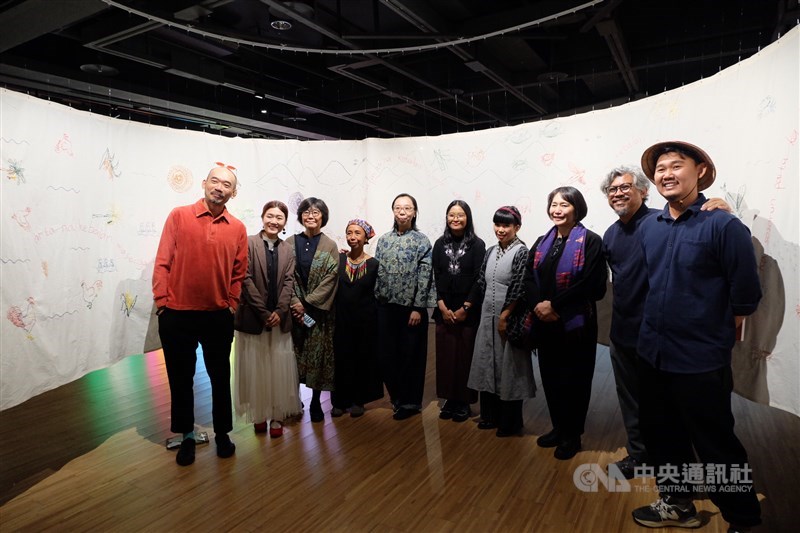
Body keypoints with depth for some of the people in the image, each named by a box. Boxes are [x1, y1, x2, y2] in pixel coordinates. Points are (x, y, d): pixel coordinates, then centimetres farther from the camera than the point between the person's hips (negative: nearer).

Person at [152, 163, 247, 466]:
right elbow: (162, 262, -2)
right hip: (177, 316, -1)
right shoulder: (179, 216, -1)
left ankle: (222, 434, 31)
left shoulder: (237, 228, 3)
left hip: (219, 317, 1)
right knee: (180, 378, 13)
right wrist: (161, 302, -6)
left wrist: (232, 305, 2)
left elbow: (238, 273, 8)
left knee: (220, 377, 14)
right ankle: (187, 436, 32)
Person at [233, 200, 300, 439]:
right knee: (255, 368, 6)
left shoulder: (287, 251, 9)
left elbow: (289, 282, 2)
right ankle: (259, 414, 21)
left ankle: (277, 416, 17)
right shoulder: (249, 243, -4)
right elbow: (246, 279, -9)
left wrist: (279, 311, -11)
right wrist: (263, 312, -13)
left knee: (279, 368, 6)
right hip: (253, 316, -3)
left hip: (279, 318, 3)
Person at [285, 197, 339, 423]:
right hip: (294, 308, 1)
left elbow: (330, 279, -6)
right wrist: (295, 302, -12)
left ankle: (316, 401, 17)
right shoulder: (290, 243, 4)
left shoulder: (330, 246, 0)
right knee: (295, 354, 6)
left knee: (318, 354, 3)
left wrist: (308, 303, -12)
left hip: (319, 310, -1)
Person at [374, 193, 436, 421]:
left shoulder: (421, 241, -4)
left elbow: (424, 277, -9)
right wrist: (376, 300, 5)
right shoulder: (384, 240, 8)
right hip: (386, 306, 4)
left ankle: (411, 402, 20)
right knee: (388, 354, 10)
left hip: (411, 307, -4)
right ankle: (396, 397, 28)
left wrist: (418, 308, -13)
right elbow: (377, 273, 10)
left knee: (411, 355, 5)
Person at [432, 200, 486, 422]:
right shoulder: (440, 244, 7)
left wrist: (465, 308, -9)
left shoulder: (477, 244, -2)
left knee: (466, 355, 1)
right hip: (444, 310, 3)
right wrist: (442, 307, -4)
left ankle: (464, 401, 14)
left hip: (468, 311, -3)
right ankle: (449, 399, 19)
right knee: (445, 354, 5)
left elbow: (479, 280, -6)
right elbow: (436, 278, 4)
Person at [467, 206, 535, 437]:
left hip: (509, 319, -6)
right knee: (487, 365, 13)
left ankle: (510, 422, 18)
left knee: (508, 368, 3)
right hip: (488, 317, 7)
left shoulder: (521, 252, -10)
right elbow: (481, 283, 13)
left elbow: (519, 289, -16)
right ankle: (491, 415, 28)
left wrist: (504, 316, -17)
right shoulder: (491, 252, 9)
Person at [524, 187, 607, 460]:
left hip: (576, 323, -5)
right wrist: (538, 305, -12)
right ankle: (558, 428, 31)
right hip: (545, 324, 5)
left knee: (573, 379, 6)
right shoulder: (542, 243, 11)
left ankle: (572, 435, 23)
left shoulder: (590, 241, -7)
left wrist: (554, 305, -16)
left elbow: (590, 284, -16)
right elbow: (529, 278, 5)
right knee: (550, 377, 13)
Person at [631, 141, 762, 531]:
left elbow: (745, 294, -10)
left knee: (716, 448, 9)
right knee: (661, 436, 19)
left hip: (700, 361, -6)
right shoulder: (648, 227, 3)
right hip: (651, 353, 6)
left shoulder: (723, 225, -14)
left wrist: (715, 336, 1)